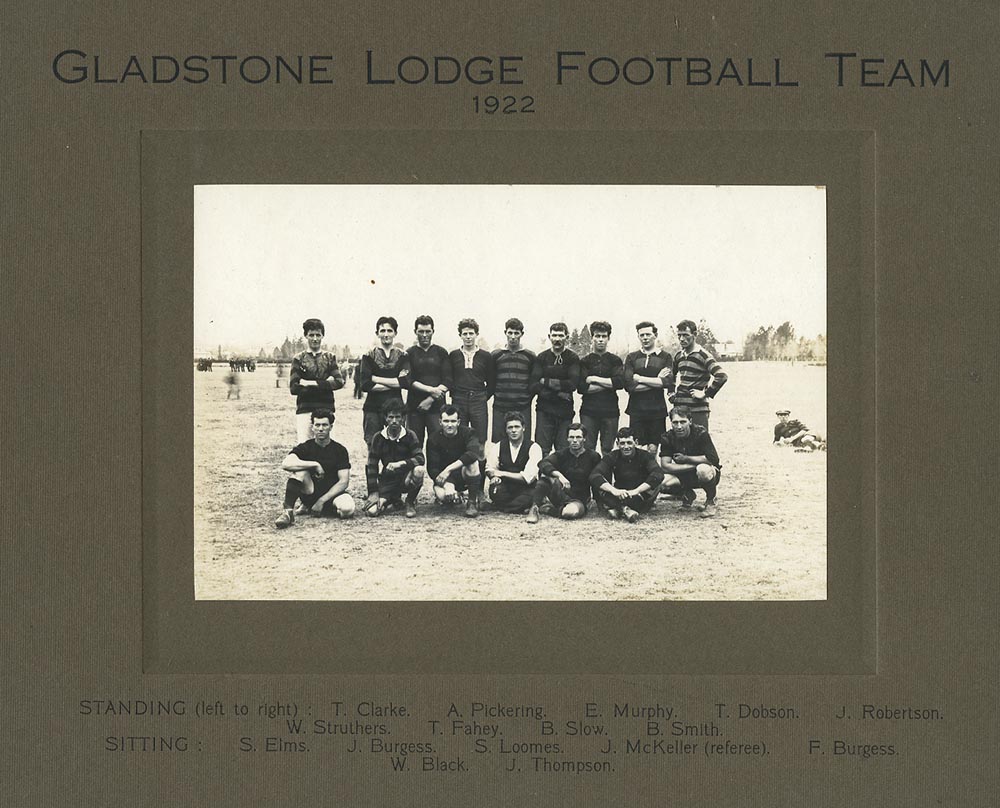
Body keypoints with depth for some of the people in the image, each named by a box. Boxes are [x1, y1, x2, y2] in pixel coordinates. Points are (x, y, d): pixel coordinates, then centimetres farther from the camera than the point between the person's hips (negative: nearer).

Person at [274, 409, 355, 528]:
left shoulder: (339, 450, -1)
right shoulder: (306, 447, 0)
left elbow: (344, 481, -8)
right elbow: (286, 464, -20)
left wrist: (322, 500, -16)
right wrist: (315, 465, -24)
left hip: (331, 493, 0)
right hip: (310, 493, 0)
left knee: (347, 509, -34)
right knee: (299, 470, -27)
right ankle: (288, 512, -33)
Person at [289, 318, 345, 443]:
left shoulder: (330, 357, 12)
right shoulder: (298, 359, 7)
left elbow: (339, 382, -1)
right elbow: (293, 388, -3)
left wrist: (312, 383, -10)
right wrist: (324, 384, -7)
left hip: (326, 408, 1)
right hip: (304, 409, -1)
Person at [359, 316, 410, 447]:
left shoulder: (403, 356, 10)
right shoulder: (369, 356, 7)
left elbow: (406, 381, -6)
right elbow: (365, 385, -5)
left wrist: (376, 379, -7)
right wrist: (394, 383, -7)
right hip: (373, 407, -1)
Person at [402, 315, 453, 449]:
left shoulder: (441, 353, 10)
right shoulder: (409, 354, 9)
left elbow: (448, 382, 3)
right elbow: (407, 381, -2)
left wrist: (430, 399, -9)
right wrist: (431, 390, -12)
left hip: (436, 406, 0)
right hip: (414, 407, 0)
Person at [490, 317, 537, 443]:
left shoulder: (530, 356, 6)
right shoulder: (496, 355, 7)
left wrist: (527, 399, 2)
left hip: (523, 409, -1)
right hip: (500, 409, 1)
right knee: (498, 443, 0)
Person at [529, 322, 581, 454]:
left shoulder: (573, 358, 4)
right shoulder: (541, 358, 7)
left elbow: (573, 384, -10)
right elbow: (534, 386, -2)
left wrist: (546, 382, -7)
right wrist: (559, 393, -11)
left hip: (565, 411, -1)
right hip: (544, 410, 1)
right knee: (541, 451, -4)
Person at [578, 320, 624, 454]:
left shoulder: (615, 361, 10)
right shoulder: (584, 361, 8)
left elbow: (620, 382, -7)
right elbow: (581, 387, -5)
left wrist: (594, 379, -5)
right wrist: (608, 384, -7)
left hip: (610, 411, 0)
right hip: (589, 411, 0)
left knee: (607, 451, 1)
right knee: (587, 450, -4)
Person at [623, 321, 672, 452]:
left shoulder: (665, 357, 6)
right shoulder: (632, 357, 8)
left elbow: (667, 382, -9)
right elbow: (629, 385, -5)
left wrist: (640, 378, -7)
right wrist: (657, 381, -7)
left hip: (657, 410, 0)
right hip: (636, 409, 0)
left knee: (653, 448, 4)